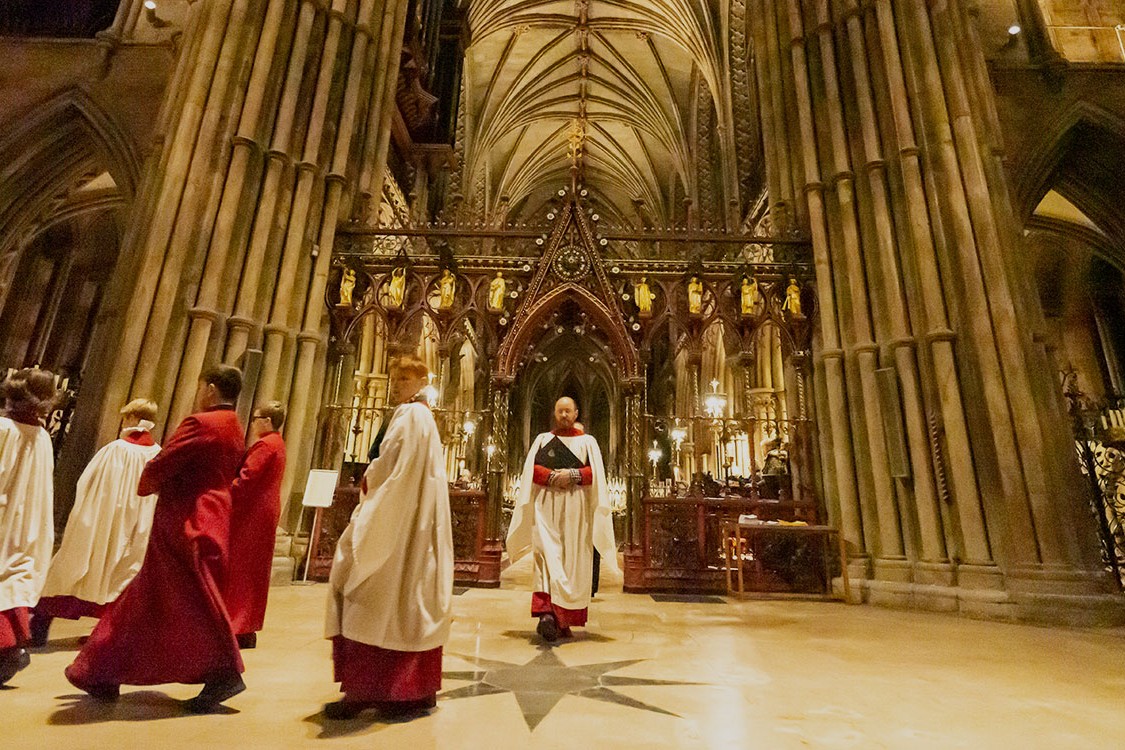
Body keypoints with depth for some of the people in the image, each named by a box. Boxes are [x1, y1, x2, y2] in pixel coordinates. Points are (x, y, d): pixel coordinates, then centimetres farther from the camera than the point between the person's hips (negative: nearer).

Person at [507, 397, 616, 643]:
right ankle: (547, 612, -23)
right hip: (546, 505, 0)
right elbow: (531, 469, 4)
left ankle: (564, 619, 5)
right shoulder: (542, 440, 15)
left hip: (576, 507, 0)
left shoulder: (587, 442, 13)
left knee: (573, 562, -2)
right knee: (547, 552, -16)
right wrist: (552, 476, -13)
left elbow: (595, 472, 1)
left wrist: (572, 475, -14)